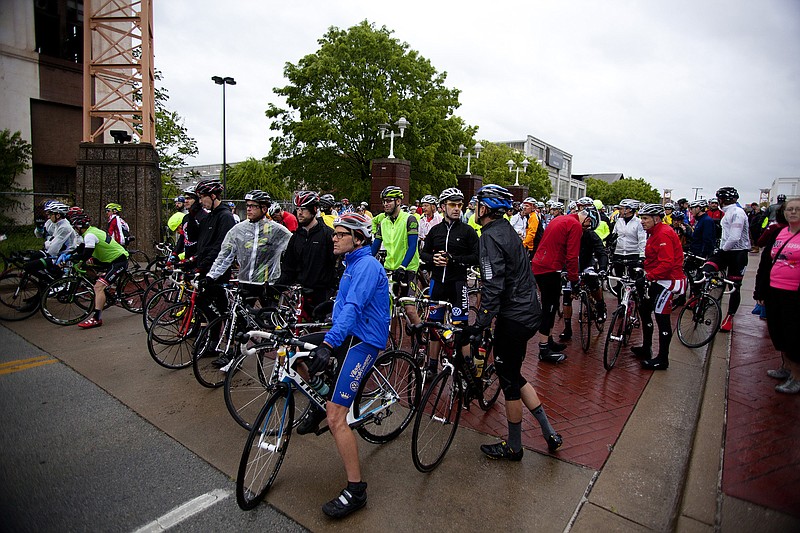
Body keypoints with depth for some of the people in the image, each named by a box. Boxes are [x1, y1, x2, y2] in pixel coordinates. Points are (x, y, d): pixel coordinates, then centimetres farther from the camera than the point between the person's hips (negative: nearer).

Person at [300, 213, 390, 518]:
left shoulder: (366, 266, -16)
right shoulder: (354, 264, 16)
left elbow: (352, 308, -30)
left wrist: (327, 344, -40)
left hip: (361, 341, -10)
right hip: (349, 335, 10)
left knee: (335, 417, -14)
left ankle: (356, 490, -1)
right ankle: (317, 408, 26)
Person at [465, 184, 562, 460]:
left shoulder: (491, 236, -17)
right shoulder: (508, 230, 12)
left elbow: (493, 285, -26)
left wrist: (480, 323, -24)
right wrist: (493, 314, 28)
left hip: (514, 318, -9)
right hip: (529, 311, 9)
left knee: (510, 380, 5)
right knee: (514, 375, 20)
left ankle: (513, 447, 23)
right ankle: (549, 432, 27)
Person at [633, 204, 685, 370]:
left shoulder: (663, 234, -19)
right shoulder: (655, 233, 13)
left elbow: (666, 263, -27)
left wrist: (649, 276, -28)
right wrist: (647, 275, 10)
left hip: (668, 280, -11)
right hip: (658, 280, 11)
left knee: (661, 316, -6)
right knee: (644, 308, 16)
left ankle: (663, 359, 5)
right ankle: (646, 348, 30)